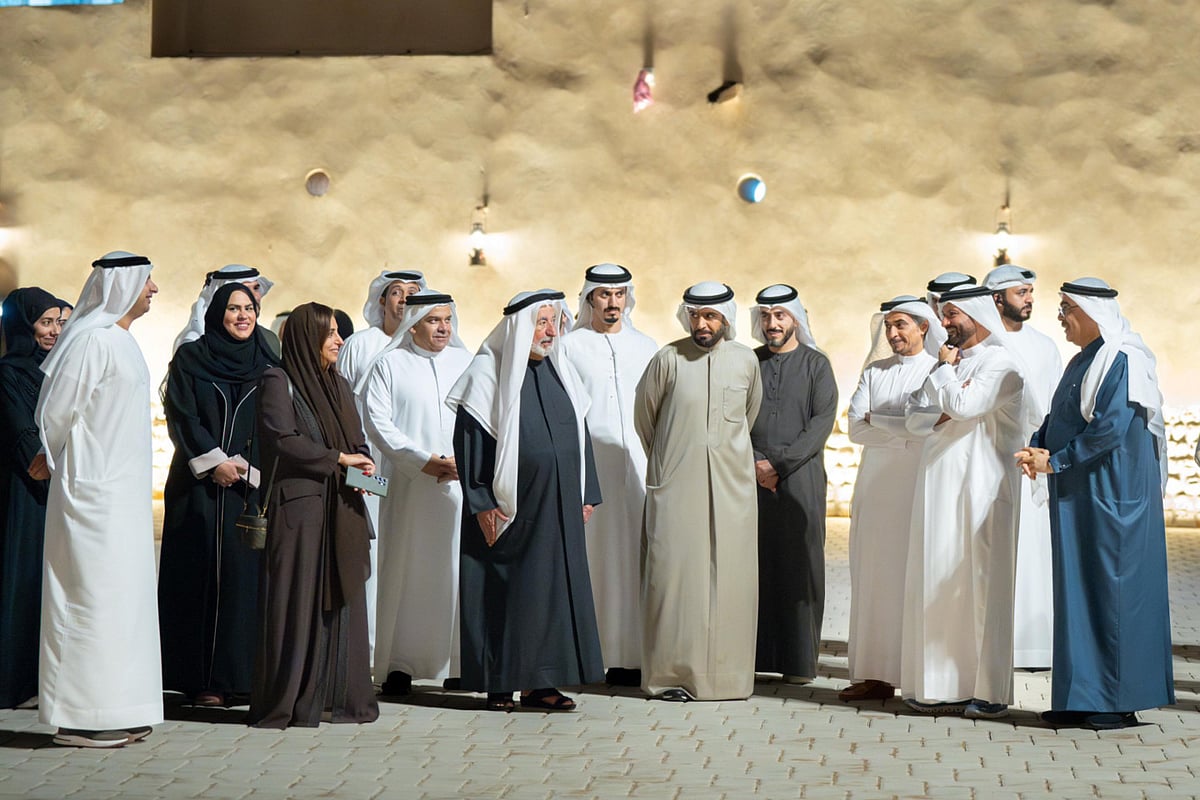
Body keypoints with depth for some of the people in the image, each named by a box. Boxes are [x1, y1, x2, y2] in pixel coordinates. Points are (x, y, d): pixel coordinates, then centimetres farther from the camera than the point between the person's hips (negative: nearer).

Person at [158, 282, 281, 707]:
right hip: (200, 482, -2)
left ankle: (241, 674, 1)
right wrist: (214, 462, -11)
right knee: (203, 573, -4)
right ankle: (204, 678, -1)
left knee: (248, 573, -4)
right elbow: (181, 417, -2)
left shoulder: (267, 365, 12)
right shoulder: (190, 358, 5)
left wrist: (249, 467, -6)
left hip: (252, 485, 2)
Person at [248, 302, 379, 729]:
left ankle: (341, 696, 10)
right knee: (297, 601, -7)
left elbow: (357, 440, 19)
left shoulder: (338, 385, 20)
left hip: (342, 507, 7)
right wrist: (337, 458, -9)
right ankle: (285, 704, -3)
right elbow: (283, 439, -12)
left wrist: (363, 468, -2)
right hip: (299, 505, -7)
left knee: (341, 600, 5)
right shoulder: (278, 382, -2)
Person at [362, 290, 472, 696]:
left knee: (459, 568, -1)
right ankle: (400, 665, 2)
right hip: (409, 486, -2)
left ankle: (458, 662, 4)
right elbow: (377, 420, -4)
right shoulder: (390, 365, 6)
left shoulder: (466, 362, 14)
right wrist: (422, 460, -11)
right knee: (406, 570, -2)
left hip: (461, 482, 2)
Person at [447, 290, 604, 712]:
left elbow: (579, 434, 17)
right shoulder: (488, 373, -7)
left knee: (553, 586, 5)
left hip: (558, 506, 6)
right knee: (501, 590, -1)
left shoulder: (559, 372, 11)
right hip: (507, 507, -6)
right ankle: (499, 684, 8)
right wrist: (481, 502, -15)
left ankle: (540, 683, 12)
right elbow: (468, 440, -10)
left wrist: (586, 494, 12)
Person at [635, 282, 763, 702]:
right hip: (676, 485, -2)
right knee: (675, 571, -5)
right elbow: (643, 415, 9)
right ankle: (672, 674, 1)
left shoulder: (745, 360, 3)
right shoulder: (668, 359, -4)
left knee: (729, 576, 2)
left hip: (731, 485, 2)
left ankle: (726, 675, 8)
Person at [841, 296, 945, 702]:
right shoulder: (873, 372, 15)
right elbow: (855, 428, 4)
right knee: (872, 579, 2)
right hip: (875, 488, 4)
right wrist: (904, 430, -8)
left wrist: (878, 421, -7)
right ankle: (875, 673, 5)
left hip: (919, 489, -4)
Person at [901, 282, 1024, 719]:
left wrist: (944, 370, -3)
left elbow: (964, 405, -19)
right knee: (940, 584, 5)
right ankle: (947, 686, 10)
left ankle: (989, 692, -2)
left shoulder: (1000, 363, -6)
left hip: (979, 486, -8)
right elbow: (914, 416, 12)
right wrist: (945, 414, -7)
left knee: (981, 585, -6)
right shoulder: (950, 362, 18)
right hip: (940, 486, 8)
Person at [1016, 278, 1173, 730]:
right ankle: (1084, 697, 14)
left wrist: (1054, 461, -16)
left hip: (1112, 494, -9)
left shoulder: (1121, 360, -13)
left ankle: (1120, 701, 1)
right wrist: (1037, 448, -2)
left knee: (1113, 587, -5)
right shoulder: (1084, 361, 16)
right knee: (1079, 588, 9)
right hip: (1078, 494, 9)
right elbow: (1059, 420, 18)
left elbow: (1110, 429, -22)